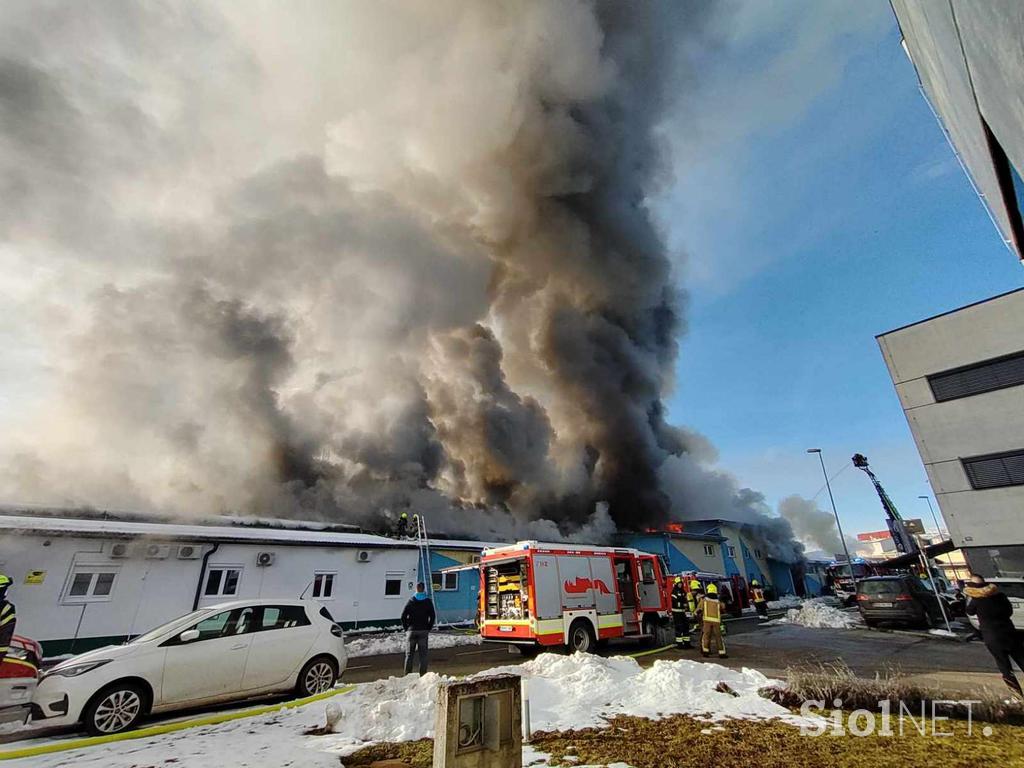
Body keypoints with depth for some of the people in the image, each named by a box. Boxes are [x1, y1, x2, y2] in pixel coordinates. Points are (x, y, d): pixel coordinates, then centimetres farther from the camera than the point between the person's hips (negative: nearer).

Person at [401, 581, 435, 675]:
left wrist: (406, 629, 5)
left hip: (411, 631, 0)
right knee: (423, 654, 6)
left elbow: (403, 616, -3)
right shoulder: (428, 601, 1)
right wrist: (428, 629, 6)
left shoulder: (411, 601, 1)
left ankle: (407, 675, 10)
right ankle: (423, 675, 5)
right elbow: (432, 617, -1)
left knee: (409, 654, 9)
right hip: (423, 631, 0)